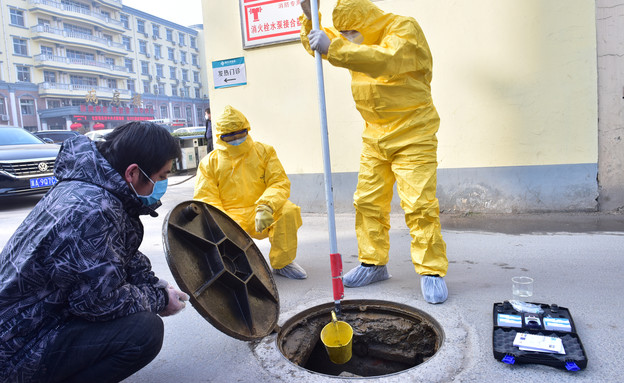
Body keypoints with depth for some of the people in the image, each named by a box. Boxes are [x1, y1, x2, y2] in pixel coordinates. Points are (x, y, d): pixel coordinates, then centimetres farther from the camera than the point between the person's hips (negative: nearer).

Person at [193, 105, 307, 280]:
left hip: (262, 217, 1)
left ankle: (282, 263, -5)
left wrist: (266, 207, -22)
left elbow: (280, 183, 0)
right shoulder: (209, 162, 8)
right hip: (230, 218, 0)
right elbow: (206, 200, 0)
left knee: (288, 211, -29)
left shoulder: (264, 152, 10)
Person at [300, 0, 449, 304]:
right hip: (374, 136, 7)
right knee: (368, 202, 6)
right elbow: (315, 45, 18)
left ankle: (431, 271, 1)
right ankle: (373, 263, 19)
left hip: (412, 135, -7)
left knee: (419, 204, -11)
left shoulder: (404, 29, -12)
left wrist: (334, 48, -38)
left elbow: (385, 61, -33)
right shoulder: (358, 40, 11)